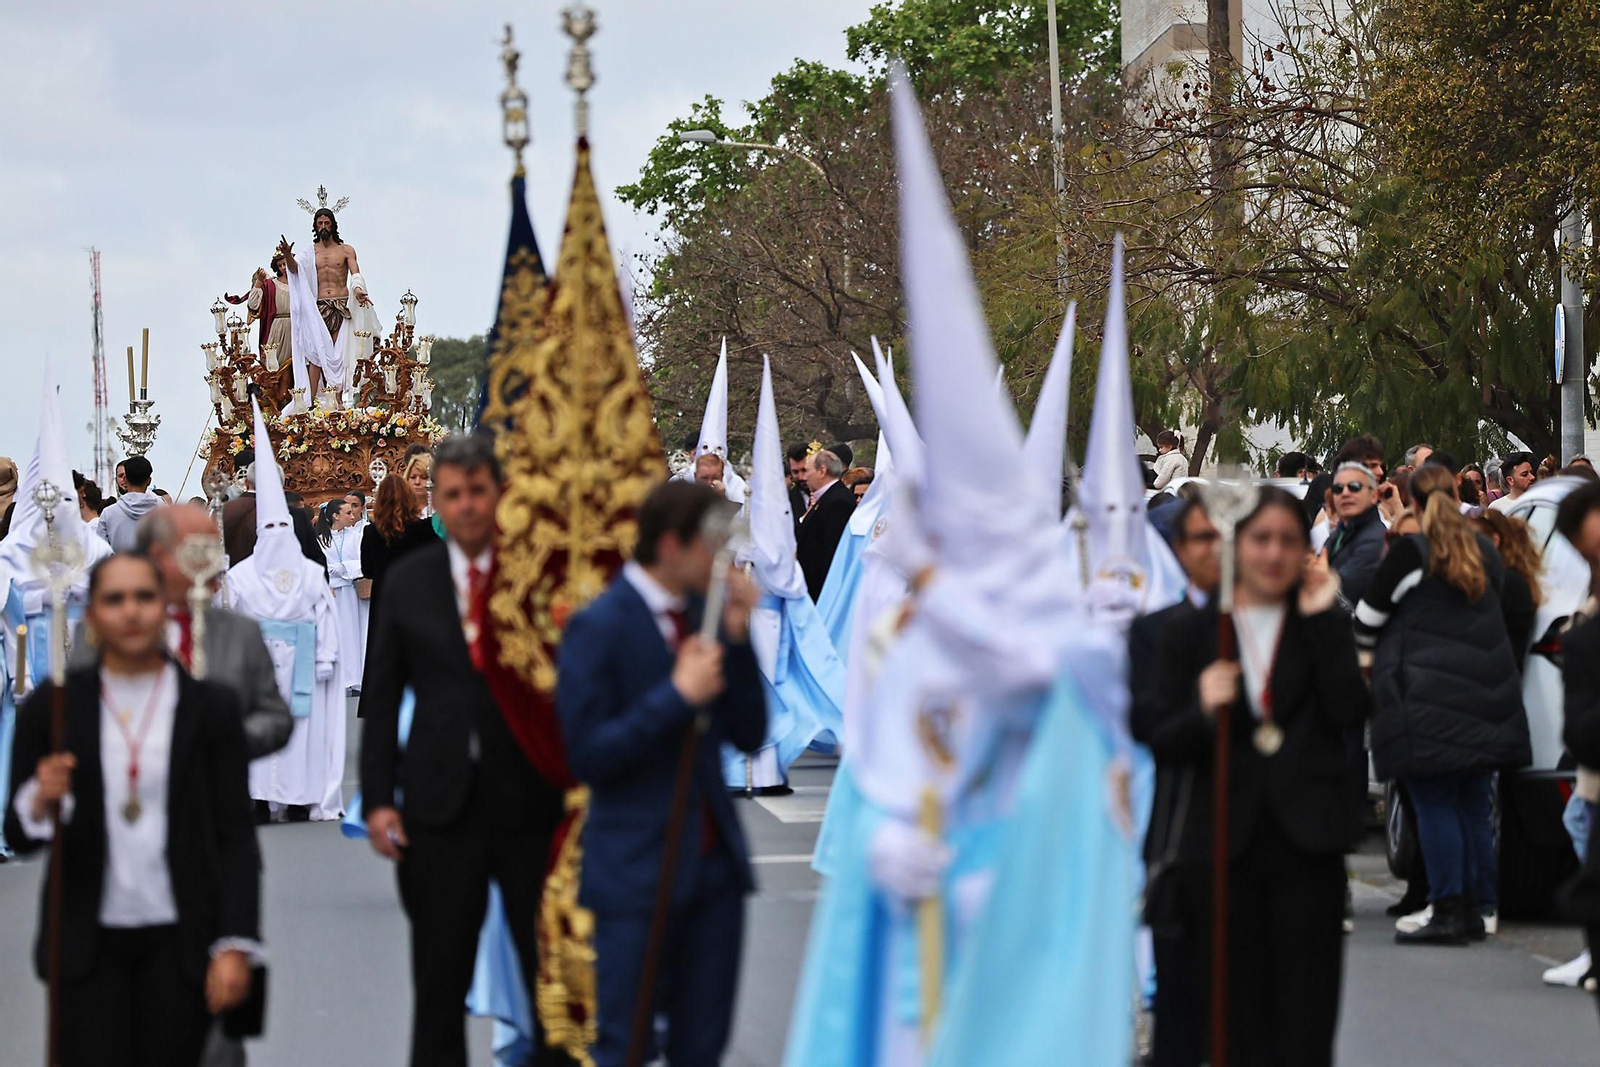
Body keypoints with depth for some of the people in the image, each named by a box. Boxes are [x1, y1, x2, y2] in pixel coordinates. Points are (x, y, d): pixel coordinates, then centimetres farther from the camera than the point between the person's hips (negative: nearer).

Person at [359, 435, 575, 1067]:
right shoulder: (408, 580, 6)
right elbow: (381, 698, 9)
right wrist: (378, 798, 1)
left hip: (530, 801, -2)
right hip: (441, 802, 2)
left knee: (552, 968, 3)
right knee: (440, 975, 9)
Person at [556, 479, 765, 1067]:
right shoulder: (598, 627, -10)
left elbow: (749, 734, 7)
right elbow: (589, 755, -14)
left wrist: (738, 639, -4)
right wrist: (677, 696, -19)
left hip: (714, 859, 6)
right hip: (636, 872, -6)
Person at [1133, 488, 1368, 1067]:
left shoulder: (1326, 627, 10)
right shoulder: (1188, 633, 8)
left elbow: (1351, 712, -6)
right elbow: (1161, 745, 4)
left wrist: (1320, 619, -7)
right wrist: (1201, 712, -17)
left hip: (1306, 844, 0)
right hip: (1222, 847, 0)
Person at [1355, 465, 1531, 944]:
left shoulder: (1410, 551, -8)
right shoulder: (1486, 551, 11)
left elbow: (1368, 618, -1)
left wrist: (1368, 647, 20)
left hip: (1428, 698, -6)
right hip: (1485, 693, 6)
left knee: (1434, 803, -5)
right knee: (1474, 801, 10)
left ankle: (1448, 912, -7)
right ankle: (1480, 908, 13)